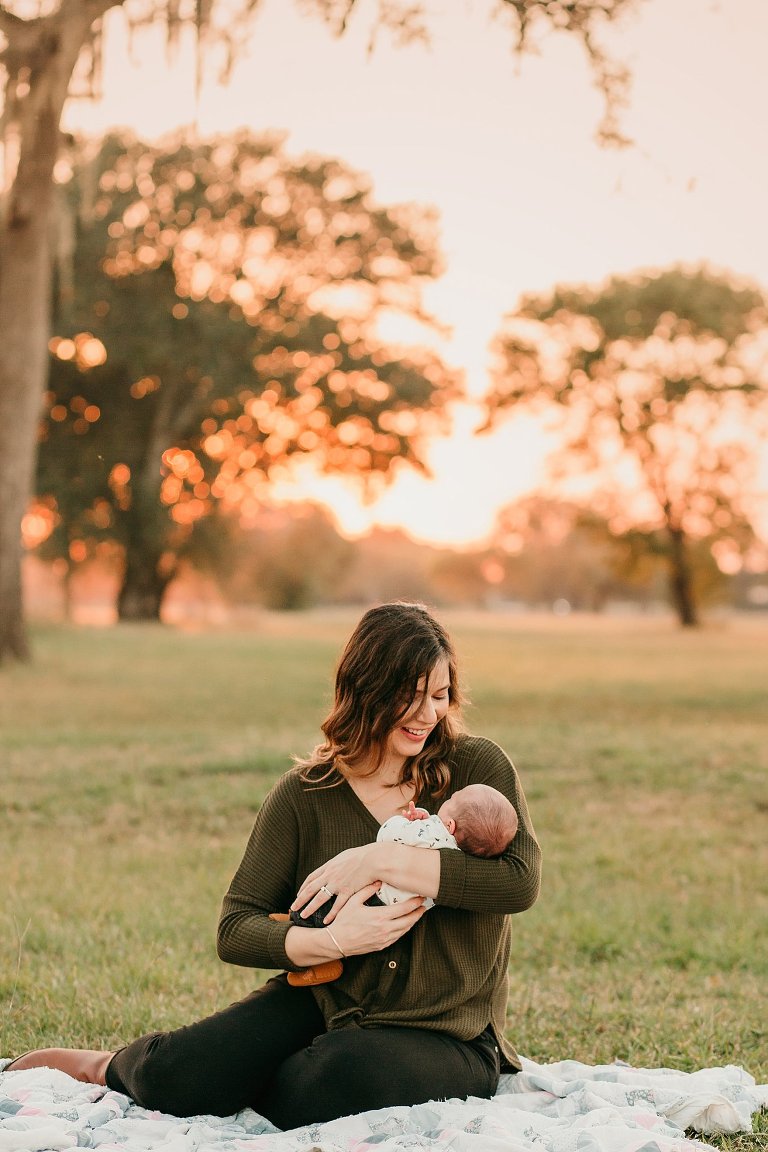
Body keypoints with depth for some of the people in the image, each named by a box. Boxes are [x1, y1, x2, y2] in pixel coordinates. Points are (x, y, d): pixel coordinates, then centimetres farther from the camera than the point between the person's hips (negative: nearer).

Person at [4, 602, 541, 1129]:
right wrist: (332, 940, -24)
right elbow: (235, 932, -6)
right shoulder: (304, 794, -2)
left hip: (445, 1037, -1)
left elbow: (521, 880, -19)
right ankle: (110, 1066, 19)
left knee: (344, 1075, -34)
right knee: (175, 1075, -21)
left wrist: (387, 861, -23)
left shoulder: (479, 767, -4)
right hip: (325, 1003, 1)